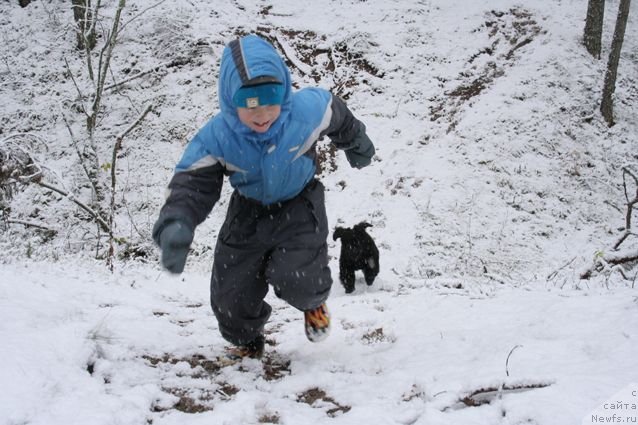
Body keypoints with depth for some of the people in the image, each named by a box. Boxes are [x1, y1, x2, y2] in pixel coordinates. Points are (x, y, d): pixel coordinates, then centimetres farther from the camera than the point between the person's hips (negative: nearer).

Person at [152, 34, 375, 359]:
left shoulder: (309, 110, -27)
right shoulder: (216, 138, -27)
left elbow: (338, 117, -4)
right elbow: (192, 183, -27)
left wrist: (356, 144, 19)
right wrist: (176, 224, -50)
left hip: (299, 207, -1)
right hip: (249, 213, 2)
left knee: (297, 282, -22)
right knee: (230, 295, 0)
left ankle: (313, 302, 20)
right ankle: (246, 340, 36)